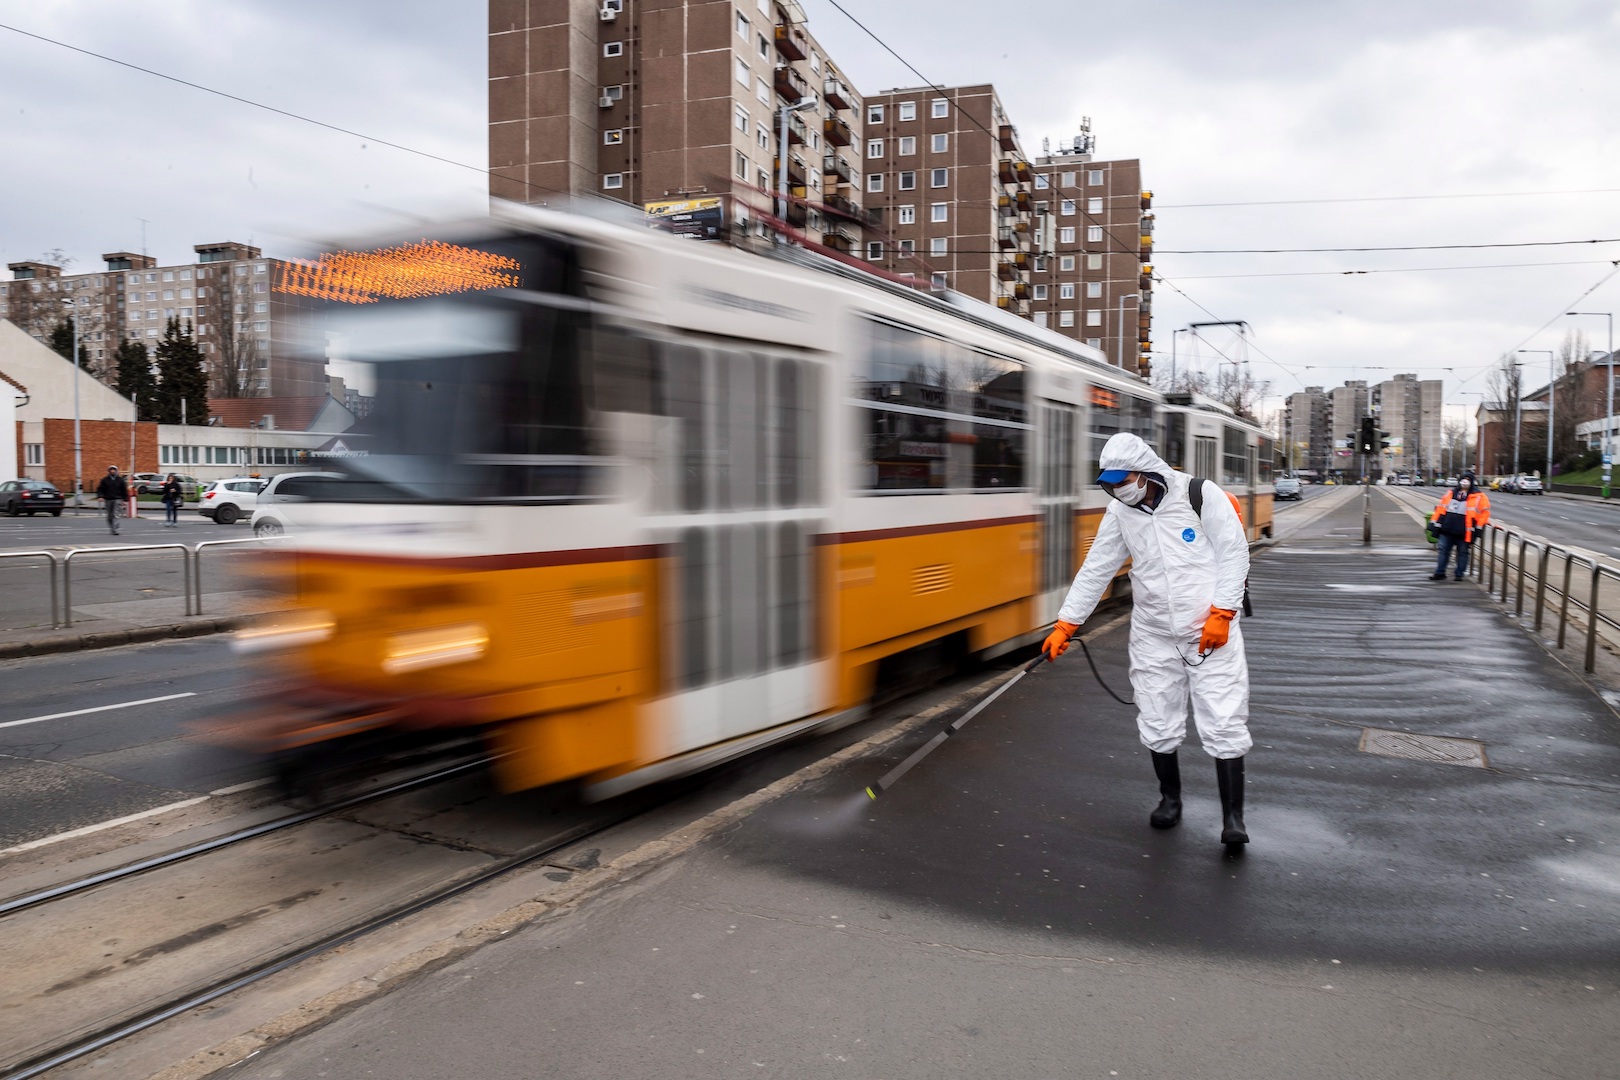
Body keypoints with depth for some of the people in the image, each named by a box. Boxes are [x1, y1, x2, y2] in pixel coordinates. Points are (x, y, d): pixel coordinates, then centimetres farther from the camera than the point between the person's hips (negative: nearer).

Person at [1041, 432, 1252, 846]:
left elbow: (1234, 553, -8)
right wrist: (1065, 625, 2)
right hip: (1153, 637, 4)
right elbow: (1095, 570, 4)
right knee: (1158, 728, 8)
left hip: (1210, 634, -4)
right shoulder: (1120, 512, 2)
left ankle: (1233, 816, 8)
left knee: (1225, 726, -4)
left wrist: (1222, 613, -14)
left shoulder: (1200, 495, -10)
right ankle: (1170, 798, 30)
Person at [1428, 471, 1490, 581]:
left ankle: (1460, 574, 16)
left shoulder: (1479, 497, -3)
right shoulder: (1450, 494, 9)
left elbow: (1484, 512, -3)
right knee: (1443, 550, 5)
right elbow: (1440, 509, 12)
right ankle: (1439, 573, 11)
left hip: (1464, 532, -4)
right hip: (1447, 529, 4)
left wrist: (1478, 528, -7)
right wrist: (1434, 523, 9)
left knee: (1462, 552, 7)